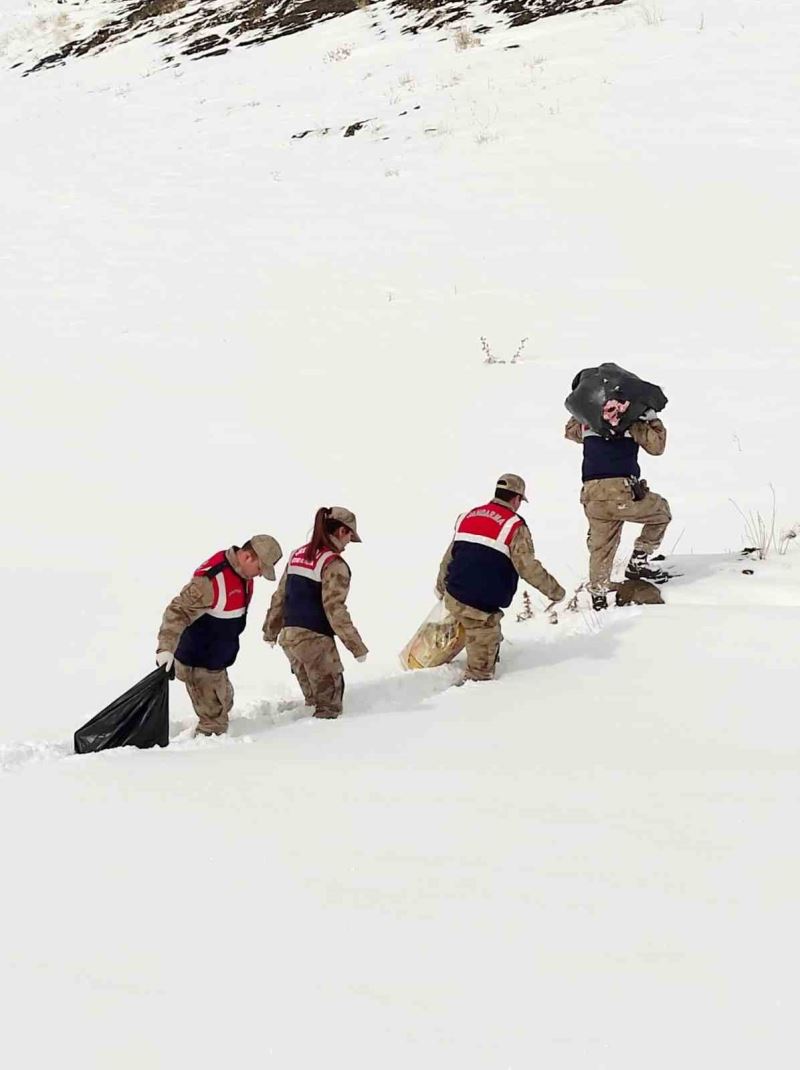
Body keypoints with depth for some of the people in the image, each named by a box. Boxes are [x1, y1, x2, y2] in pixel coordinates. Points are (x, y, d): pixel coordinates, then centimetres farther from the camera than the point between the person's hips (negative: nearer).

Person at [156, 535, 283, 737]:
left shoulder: (243, 572, 0)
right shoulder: (211, 579, -29)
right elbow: (177, 611, -32)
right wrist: (166, 648, -41)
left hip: (217, 663, 10)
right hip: (198, 665, -10)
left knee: (223, 707, 24)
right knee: (214, 722, -7)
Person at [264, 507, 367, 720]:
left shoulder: (297, 556, 11)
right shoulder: (334, 564, -12)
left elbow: (280, 596, 16)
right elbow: (334, 609, -17)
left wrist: (271, 630, 27)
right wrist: (357, 646, -13)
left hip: (289, 636, 8)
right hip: (315, 639, -8)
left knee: (314, 697, 19)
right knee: (329, 702, 0)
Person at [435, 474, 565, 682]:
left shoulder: (468, 516, 12)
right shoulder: (515, 526, -8)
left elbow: (448, 557, 19)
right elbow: (528, 567, -12)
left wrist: (441, 587, 34)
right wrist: (554, 590, 1)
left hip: (453, 597, 7)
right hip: (481, 606, -7)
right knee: (482, 661, 5)